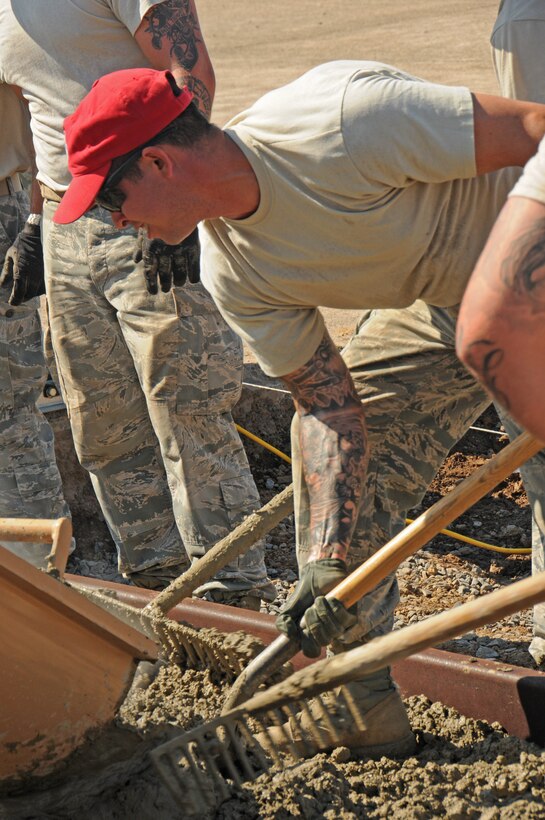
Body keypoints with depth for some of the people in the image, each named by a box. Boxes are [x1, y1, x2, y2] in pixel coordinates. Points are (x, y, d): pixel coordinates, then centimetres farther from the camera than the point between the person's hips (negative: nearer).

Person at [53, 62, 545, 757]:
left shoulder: (340, 121, -33)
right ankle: (360, 703, 15)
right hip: (442, 301, 7)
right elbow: (333, 405, -6)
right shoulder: (233, 273, -9)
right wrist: (329, 558, -15)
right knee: (320, 428, 6)